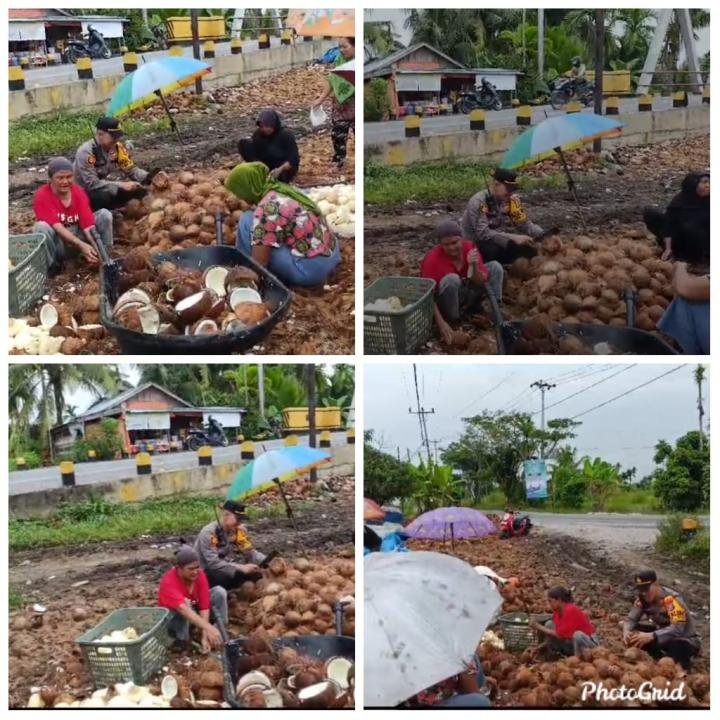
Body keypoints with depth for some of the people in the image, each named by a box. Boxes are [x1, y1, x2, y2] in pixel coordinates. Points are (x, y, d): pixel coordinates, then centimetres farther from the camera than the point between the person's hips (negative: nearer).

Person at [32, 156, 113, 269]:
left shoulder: (79, 192, -7)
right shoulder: (42, 196, -19)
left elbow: (87, 224, -16)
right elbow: (57, 227, -29)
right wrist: (81, 245, -41)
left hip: (78, 234, 3)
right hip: (57, 241, -3)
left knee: (105, 215, -13)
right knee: (41, 227, -36)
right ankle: (50, 265, -17)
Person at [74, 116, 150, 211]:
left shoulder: (118, 147, -5)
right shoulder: (86, 152, -24)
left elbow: (131, 170, 1)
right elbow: (92, 183, -29)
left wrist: (149, 177, -20)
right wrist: (121, 185, -32)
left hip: (105, 189, 7)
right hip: (85, 194, -7)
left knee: (140, 190, -10)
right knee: (106, 195, -38)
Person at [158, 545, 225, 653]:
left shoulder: (200, 575, -20)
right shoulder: (168, 582, -35)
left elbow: (204, 606, -24)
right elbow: (183, 609, -50)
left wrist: (205, 636, -35)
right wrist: (209, 628, -62)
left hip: (194, 610, 5)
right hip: (171, 618, -5)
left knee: (219, 592, -17)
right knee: (185, 603, -38)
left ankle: (221, 635, -10)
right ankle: (182, 640, -19)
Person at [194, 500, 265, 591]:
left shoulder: (238, 531, -2)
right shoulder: (209, 533, -22)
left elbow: (250, 553, 1)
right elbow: (213, 563, -29)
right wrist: (241, 568, -35)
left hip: (227, 570, 7)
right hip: (206, 574, -7)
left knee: (257, 574, -16)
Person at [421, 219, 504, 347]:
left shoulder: (469, 248, -14)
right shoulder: (433, 259, -28)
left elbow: (482, 281, -13)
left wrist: (474, 266, -34)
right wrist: (441, 323, -40)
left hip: (464, 294, 5)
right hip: (443, 303, -5)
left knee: (495, 267, -5)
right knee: (452, 279, -36)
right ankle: (452, 321, -21)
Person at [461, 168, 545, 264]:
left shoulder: (511, 199, -1)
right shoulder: (478, 202, -21)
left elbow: (524, 224, 6)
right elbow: (482, 233, -31)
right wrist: (513, 238, -37)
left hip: (500, 244, 6)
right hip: (476, 247, -6)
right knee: (495, 249, -37)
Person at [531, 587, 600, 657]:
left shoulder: (570, 610, -26)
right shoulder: (557, 611, -3)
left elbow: (561, 634, -26)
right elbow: (555, 633, 2)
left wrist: (540, 627, -21)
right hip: (570, 641, 7)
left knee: (578, 635, -40)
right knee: (549, 625, -4)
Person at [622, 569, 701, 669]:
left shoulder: (672, 599, -30)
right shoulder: (643, 599, -9)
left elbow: (677, 629, -39)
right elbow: (631, 619, -9)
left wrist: (651, 636, -48)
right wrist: (626, 631, -32)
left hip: (687, 641, -6)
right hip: (664, 635, 6)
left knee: (677, 647, -40)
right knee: (634, 632, -15)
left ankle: (684, 663, -5)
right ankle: (661, 658, 0)